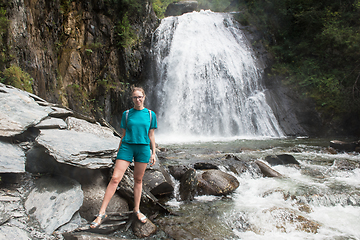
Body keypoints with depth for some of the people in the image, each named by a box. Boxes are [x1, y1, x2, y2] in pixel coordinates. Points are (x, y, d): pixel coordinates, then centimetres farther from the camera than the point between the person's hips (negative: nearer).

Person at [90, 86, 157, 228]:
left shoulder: (150, 114, 6)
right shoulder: (127, 114, 7)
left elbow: (151, 136, 9)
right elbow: (123, 135, 10)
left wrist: (153, 153, 6)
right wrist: (119, 151, 10)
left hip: (143, 148, 0)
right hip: (127, 147, 0)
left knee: (138, 180, 8)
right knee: (115, 178, -9)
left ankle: (137, 210, 24)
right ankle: (102, 213, -5)